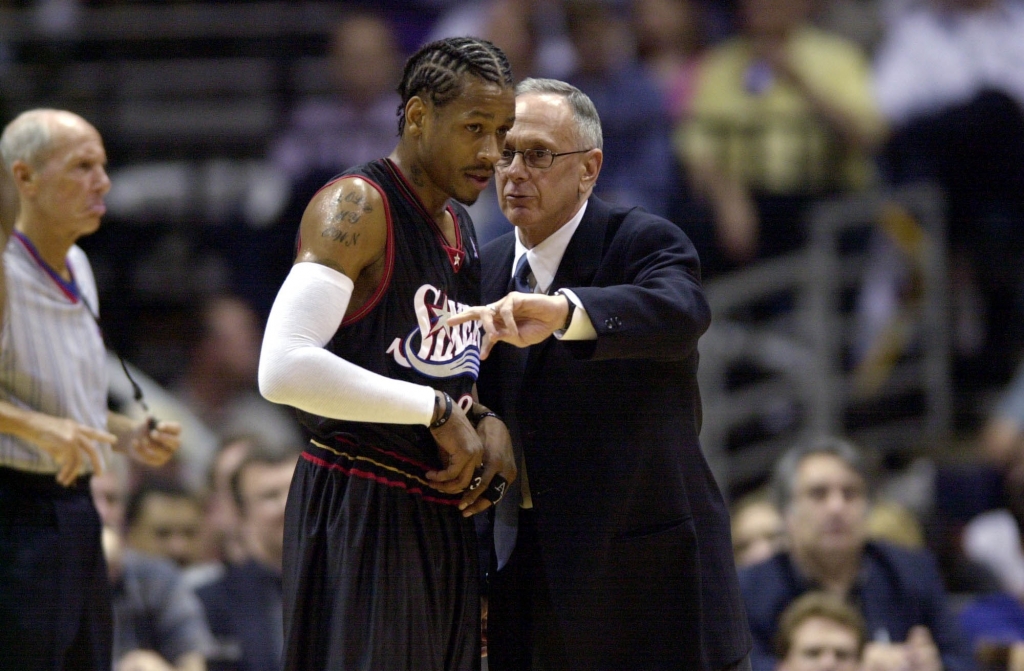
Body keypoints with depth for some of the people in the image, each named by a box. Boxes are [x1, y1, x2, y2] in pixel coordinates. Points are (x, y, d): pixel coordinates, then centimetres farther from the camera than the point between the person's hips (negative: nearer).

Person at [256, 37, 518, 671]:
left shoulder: (460, 226, 16)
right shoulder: (356, 207, -12)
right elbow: (284, 370, -26)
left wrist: (487, 424, 5)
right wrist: (438, 411, -20)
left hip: (443, 518, 9)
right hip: (361, 515, -9)